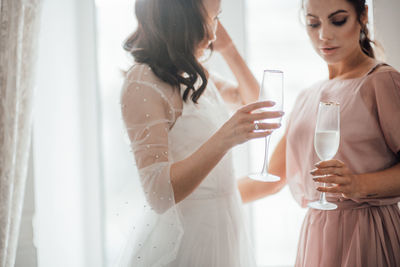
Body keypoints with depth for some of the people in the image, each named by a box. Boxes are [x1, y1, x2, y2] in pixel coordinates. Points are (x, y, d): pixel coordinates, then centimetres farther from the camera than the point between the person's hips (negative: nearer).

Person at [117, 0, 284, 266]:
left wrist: (228, 49, 10)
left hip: (223, 229, 8)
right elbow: (159, 194, -26)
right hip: (180, 240, -8)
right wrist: (224, 138, -38)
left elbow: (250, 99, 26)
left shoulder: (195, 76, 8)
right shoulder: (143, 84, -18)